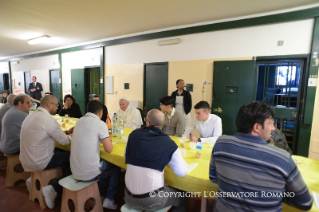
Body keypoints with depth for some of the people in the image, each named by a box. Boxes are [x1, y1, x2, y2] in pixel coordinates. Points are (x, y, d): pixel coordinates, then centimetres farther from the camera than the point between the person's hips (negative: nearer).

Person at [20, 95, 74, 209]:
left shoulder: (31, 116, 7)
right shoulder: (48, 119, -22)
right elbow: (64, 141, -14)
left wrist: (67, 132, 9)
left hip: (27, 159, 9)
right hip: (39, 161, -9)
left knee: (61, 152, 23)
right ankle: (53, 190, -1)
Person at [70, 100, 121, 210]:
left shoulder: (80, 121, 6)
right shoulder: (100, 124, -14)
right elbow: (109, 149, -10)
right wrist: (108, 140, 8)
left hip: (75, 171, 7)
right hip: (89, 173, -6)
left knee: (105, 163, 30)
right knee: (116, 167, 19)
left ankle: (99, 194, 31)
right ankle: (109, 199, 18)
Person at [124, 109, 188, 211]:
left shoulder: (134, 135, -5)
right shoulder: (169, 143, -14)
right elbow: (182, 172, -6)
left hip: (129, 197, 4)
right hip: (153, 201, -4)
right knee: (182, 196, 24)